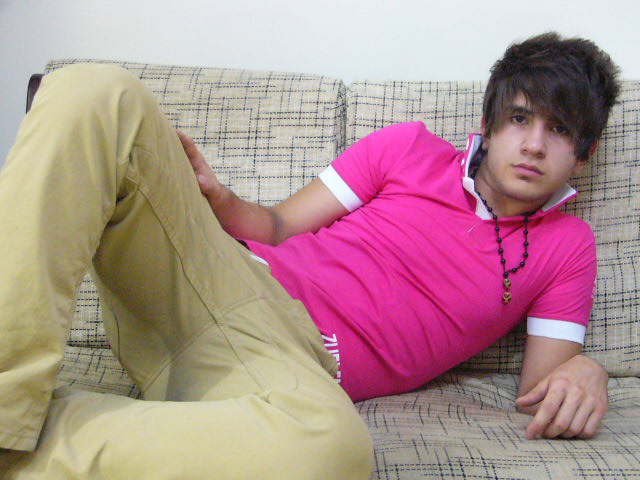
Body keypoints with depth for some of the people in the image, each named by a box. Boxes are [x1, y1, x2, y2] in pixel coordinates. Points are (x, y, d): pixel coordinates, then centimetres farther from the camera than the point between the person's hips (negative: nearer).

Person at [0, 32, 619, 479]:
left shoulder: (567, 246, 17)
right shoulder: (410, 148, 18)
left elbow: (540, 391, 12)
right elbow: (280, 227, 16)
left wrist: (583, 371, -11)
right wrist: (217, 199, -5)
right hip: (223, 275, 3)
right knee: (95, 96, -22)